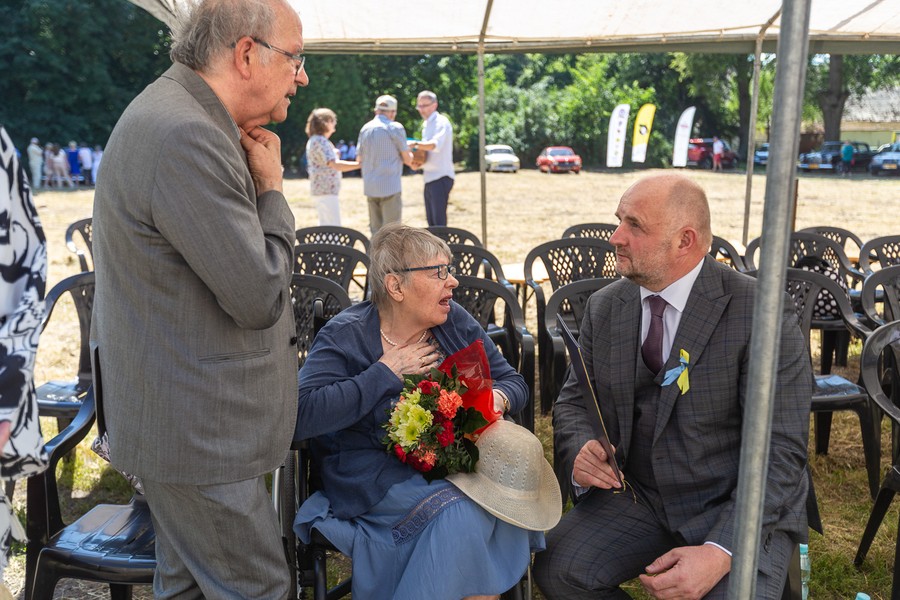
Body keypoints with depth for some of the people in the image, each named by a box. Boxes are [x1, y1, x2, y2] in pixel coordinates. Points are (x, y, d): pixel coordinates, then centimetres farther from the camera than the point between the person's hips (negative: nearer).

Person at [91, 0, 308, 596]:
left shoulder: (182, 117, 11)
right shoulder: (187, 137, -24)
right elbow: (260, 296, -22)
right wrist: (271, 186, -11)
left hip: (185, 418, 11)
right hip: (198, 431, -11)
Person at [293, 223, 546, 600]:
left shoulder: (456, 322, 6)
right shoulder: (344, 337, -7)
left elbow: (513, 382, 13)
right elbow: (300, 417, -21)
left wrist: (497, 398, -12)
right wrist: (386, 372, -17)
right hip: (379, 474, -4)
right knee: (458, 513, -30)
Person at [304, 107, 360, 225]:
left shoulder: (314, 140, 18)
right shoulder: (320, 141, -15)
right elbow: (335, 165, -24)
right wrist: (360, 164, -24)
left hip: (320, 189, 11)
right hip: (326, 190, -11)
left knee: (325, 226, 15)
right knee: (334, 228, -11)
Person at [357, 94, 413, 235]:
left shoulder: (365, 128, 10)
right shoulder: (395, 128, -5)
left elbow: (360, 160, 14)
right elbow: (408, 160, -1)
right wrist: (410, 154, 20)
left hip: (370, 188, 6)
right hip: (390, 187, -6)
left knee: (376, 231, 11)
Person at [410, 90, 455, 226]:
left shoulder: (441, 122, -9)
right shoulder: (426, 125, 18)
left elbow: (435, 144, -27)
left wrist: (416, 144, -41)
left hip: (441, 177, -9)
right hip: (430, 178, 9)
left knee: (439, 221, -12)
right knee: (431, 220, 13)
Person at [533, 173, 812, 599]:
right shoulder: (603, 307, 2)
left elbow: (781, 451, -16)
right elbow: (574, 400, 10)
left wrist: (720, 552, -27)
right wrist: (579, 454, -14)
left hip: (739, 507, -3)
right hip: (636, 496, 3)